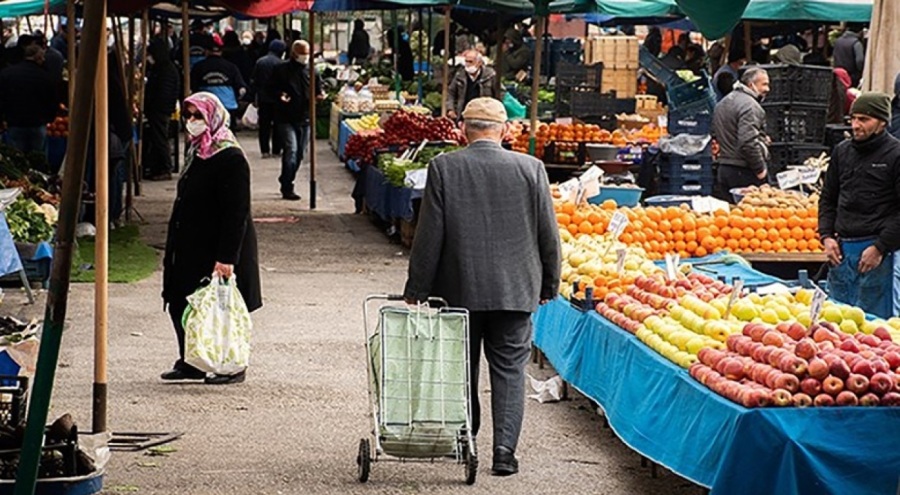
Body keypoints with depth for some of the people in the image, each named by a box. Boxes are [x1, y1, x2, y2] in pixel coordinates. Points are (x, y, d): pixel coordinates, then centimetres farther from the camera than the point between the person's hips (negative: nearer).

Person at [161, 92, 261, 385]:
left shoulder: (231, 159, -17)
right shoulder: (197, 153, 12)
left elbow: (236, 212, -21)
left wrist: (226, 257, -26)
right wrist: (174, 247, 19)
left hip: (216, 248, -9)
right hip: (191, 247, 9)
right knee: (180, 304, 10)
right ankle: (190, 362, 21)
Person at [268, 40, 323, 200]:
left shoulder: (311, 71, 8)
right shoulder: (282, 69, -3)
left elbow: (318, 88, 17)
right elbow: (272, 88, 2)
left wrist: (320, 94, -5)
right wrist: (280, 95, -18)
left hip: (305, 118, 5)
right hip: (286, 118, -5)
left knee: (299, 153, 12)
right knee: (291, 150, -16)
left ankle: (286, 183, 29)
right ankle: (287, 188, -13)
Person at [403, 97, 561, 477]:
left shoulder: (443, 168, -7)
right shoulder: (530, 169, -4)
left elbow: (429, 236, -6)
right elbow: (548, 234, 1)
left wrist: (416, 290, 2)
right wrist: (549, 285, 13)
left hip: (459, 289, 0)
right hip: (515, 289, 0)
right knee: (509, 370, 6)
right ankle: (504, 449, -2)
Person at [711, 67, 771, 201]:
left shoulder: (722, 103, 17)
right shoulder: (749, 105, -14)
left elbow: (715, 135, 25)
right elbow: (748, 142, -24)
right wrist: (760, 169, -14)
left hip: (723, 169, 9)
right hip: (745, 173, -9)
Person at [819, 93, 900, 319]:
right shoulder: (842, 151, 13)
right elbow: (827, 199, 22)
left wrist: (880, 248, -13)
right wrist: (826, 237, 8)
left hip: (876, 250, -6)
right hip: (841, 249, 6)